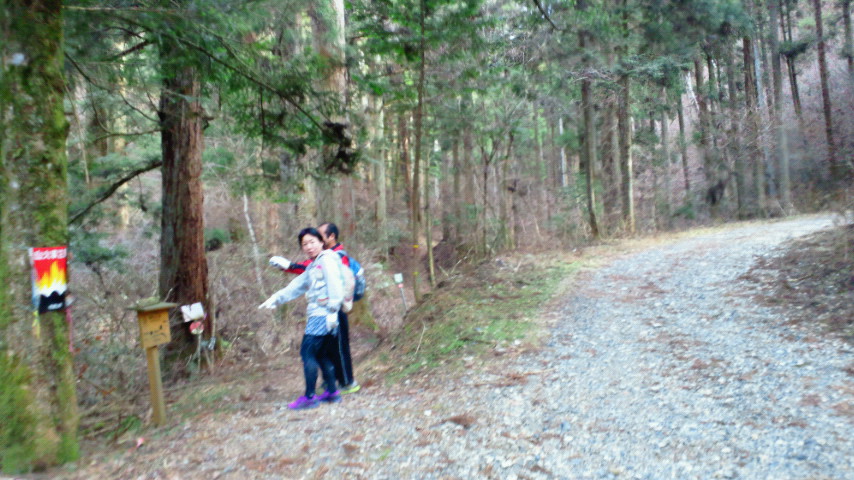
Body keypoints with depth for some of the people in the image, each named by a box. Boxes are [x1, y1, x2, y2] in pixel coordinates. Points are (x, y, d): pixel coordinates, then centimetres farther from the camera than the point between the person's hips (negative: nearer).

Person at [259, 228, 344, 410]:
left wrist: (332, 312, -19)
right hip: (318, 315, 9)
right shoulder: (313, 265, 22)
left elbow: (335, 287, -16)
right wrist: (275, 299, 22)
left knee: (307, 353, -6)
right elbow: (296, 286, 24)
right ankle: (332, 392, 20)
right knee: (320, 354, 13)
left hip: (322, 316, -9)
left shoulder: (327, 260, -8)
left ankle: (309, 397, 0)